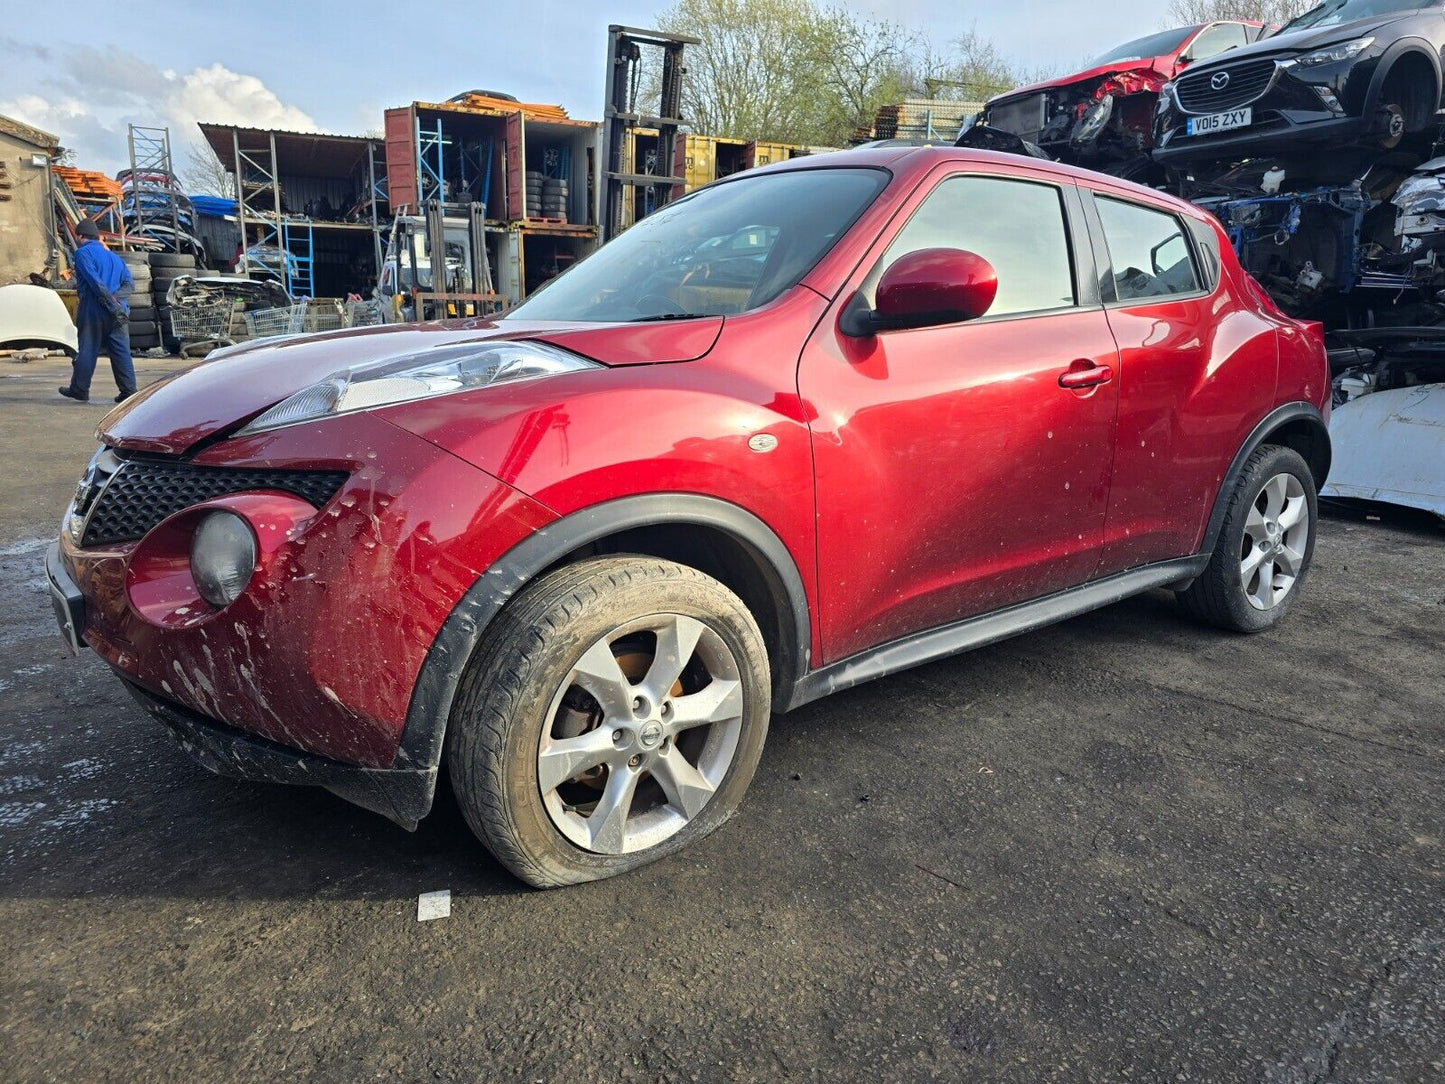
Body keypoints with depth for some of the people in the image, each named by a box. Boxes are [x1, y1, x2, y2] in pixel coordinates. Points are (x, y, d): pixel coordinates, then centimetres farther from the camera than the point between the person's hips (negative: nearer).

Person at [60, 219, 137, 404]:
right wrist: (115, 298, -4)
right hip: (118, 312, 5)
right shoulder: (114, 256, 19)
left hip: (94, 310, -5)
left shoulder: (83, 253, -2)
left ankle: (79, 389, 11)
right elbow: (129, 284, 10)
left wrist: (111, 302, -17)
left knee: (86, 350, 3)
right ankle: (129, 391, -4)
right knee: (121, 352, 2)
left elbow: (95, 282, -16)